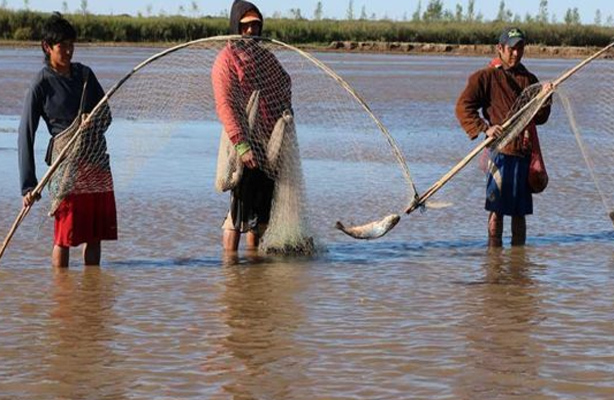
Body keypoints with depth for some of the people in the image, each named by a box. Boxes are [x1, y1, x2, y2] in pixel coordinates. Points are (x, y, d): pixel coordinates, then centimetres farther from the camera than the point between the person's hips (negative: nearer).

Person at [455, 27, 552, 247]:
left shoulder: (529, 79, 18)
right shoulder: (486, 77, 1)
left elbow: (539, 118, 18)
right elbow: (463, 107, -6)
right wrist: (485, 128, -17)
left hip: (525, 152, 5)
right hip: (501, 149, -5)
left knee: (520, 210, 9)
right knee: (496, 207, -5)